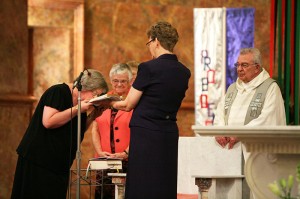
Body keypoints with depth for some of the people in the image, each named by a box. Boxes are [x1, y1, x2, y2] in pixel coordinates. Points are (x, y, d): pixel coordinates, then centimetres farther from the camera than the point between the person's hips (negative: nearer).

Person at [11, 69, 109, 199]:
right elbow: (48, 122, -25)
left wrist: (92, 116, 1)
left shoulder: (81, 102, 11)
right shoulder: (58, 92, -14)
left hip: (59, 164, 8)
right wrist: (77, 109, -21)